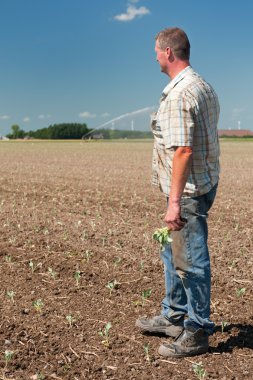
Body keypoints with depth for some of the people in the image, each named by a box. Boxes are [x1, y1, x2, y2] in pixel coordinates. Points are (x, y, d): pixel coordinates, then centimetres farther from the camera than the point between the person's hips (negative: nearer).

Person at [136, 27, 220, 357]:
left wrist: (175, 201, -25)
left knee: (190, 260, -1)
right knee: (174, 254, 21)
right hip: (206, 181, 11)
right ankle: (174, 317, 34)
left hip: (189, 190, -11)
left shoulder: (179, 95, -20)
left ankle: (197, 334, 11)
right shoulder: (204, 86, 13)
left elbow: (183, 150, -26)